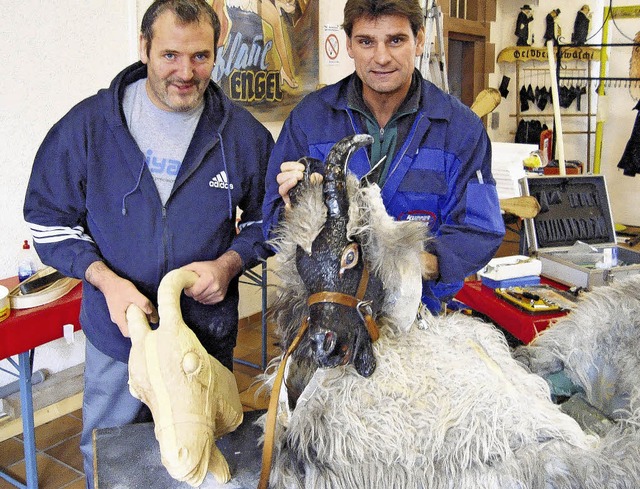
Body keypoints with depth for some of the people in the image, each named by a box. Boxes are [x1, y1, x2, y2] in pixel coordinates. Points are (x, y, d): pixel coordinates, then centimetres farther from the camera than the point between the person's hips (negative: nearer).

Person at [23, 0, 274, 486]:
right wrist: (106, 280, -18)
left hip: (209, 335, 0)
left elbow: (268, 220, 4)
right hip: (116, 336, 0)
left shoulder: (244, 134, -7)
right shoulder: (88, 123, -9)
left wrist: (228, 263, -15)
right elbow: (48, 220, -3)